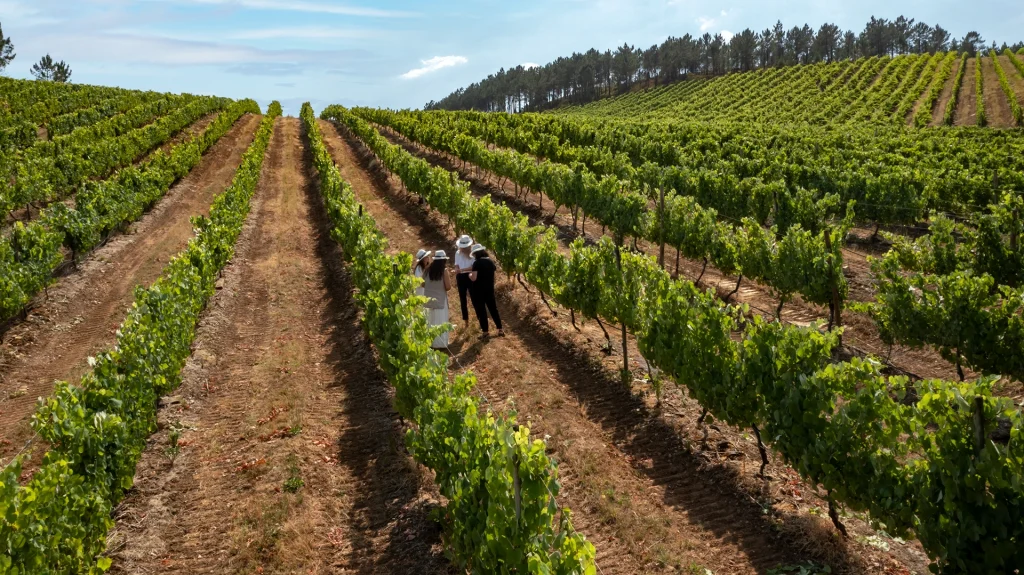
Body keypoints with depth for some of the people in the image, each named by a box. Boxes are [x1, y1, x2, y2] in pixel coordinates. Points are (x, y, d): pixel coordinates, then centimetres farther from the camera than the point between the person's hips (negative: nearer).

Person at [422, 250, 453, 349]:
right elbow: (448, 287, -14)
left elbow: (423, 284, 7)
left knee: (430, 321, 15)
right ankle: (440, 343, 7)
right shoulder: (444, 270, -12)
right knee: (440, 321, 4)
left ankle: (430, 342, 22)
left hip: (429, 299, 5)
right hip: (440, 299, -4)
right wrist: (449, 278, 4)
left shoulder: (428, 269, 0)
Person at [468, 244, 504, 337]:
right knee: (493, 308, 15)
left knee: (481, 310, 3)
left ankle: (485, 331, 6)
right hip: (489, 289, 6)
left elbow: (473, 278, -23)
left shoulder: (477, 263, -16)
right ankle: (500, 329, 17)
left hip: (478, 290, -6)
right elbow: (496, 269, 24)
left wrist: (469, 274, -3)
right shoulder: (490, 261, 4)